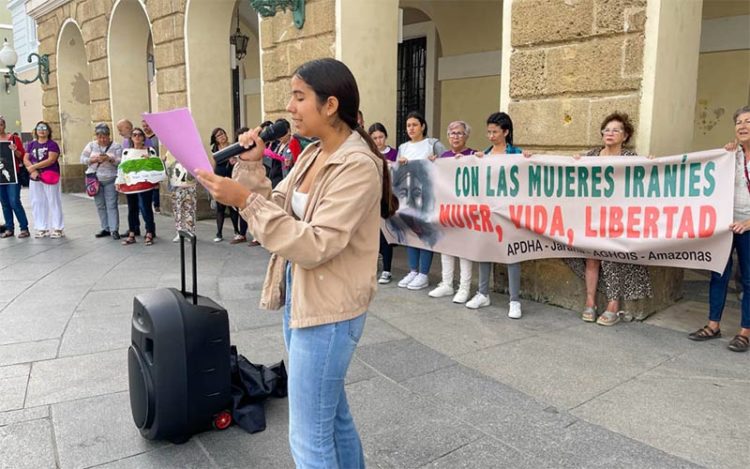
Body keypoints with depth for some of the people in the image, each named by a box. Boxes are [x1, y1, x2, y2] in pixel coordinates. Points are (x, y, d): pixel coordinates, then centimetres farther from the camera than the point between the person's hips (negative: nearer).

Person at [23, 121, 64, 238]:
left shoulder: (52, 144, -2)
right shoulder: (31, 144, 13)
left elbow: (51, 160, -15)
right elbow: (25, 159, 6)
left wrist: (34, 166, -16)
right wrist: (32, 170, -12)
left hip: (50, 177, -5)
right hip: (35, 177, 5)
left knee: (53, 202, -2)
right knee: (37, 202, 6)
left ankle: (57, 228, 2)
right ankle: (41, 228, 13)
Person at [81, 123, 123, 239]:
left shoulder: (116, 146, 1)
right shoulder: (91, 145, 8)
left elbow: (121, 161, -7)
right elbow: (82, 159, 4)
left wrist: (109, 159, -23)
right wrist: (94, 159, -13)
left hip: (110, 179, -3)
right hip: (95, 179, 3)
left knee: (112, 205, -6)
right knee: (100, 205, 6)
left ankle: (114, 230, -5)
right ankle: (105, 229, 14)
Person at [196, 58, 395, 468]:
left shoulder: (358, 166, -20)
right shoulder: (313, 154, 7)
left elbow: (314, 247, -26)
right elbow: (276, 210, 9)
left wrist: (245, 201, -26)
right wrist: (252, 167, -5)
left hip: (328, 312, -9)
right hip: (301, 300, 9)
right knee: (332, 413, 24)